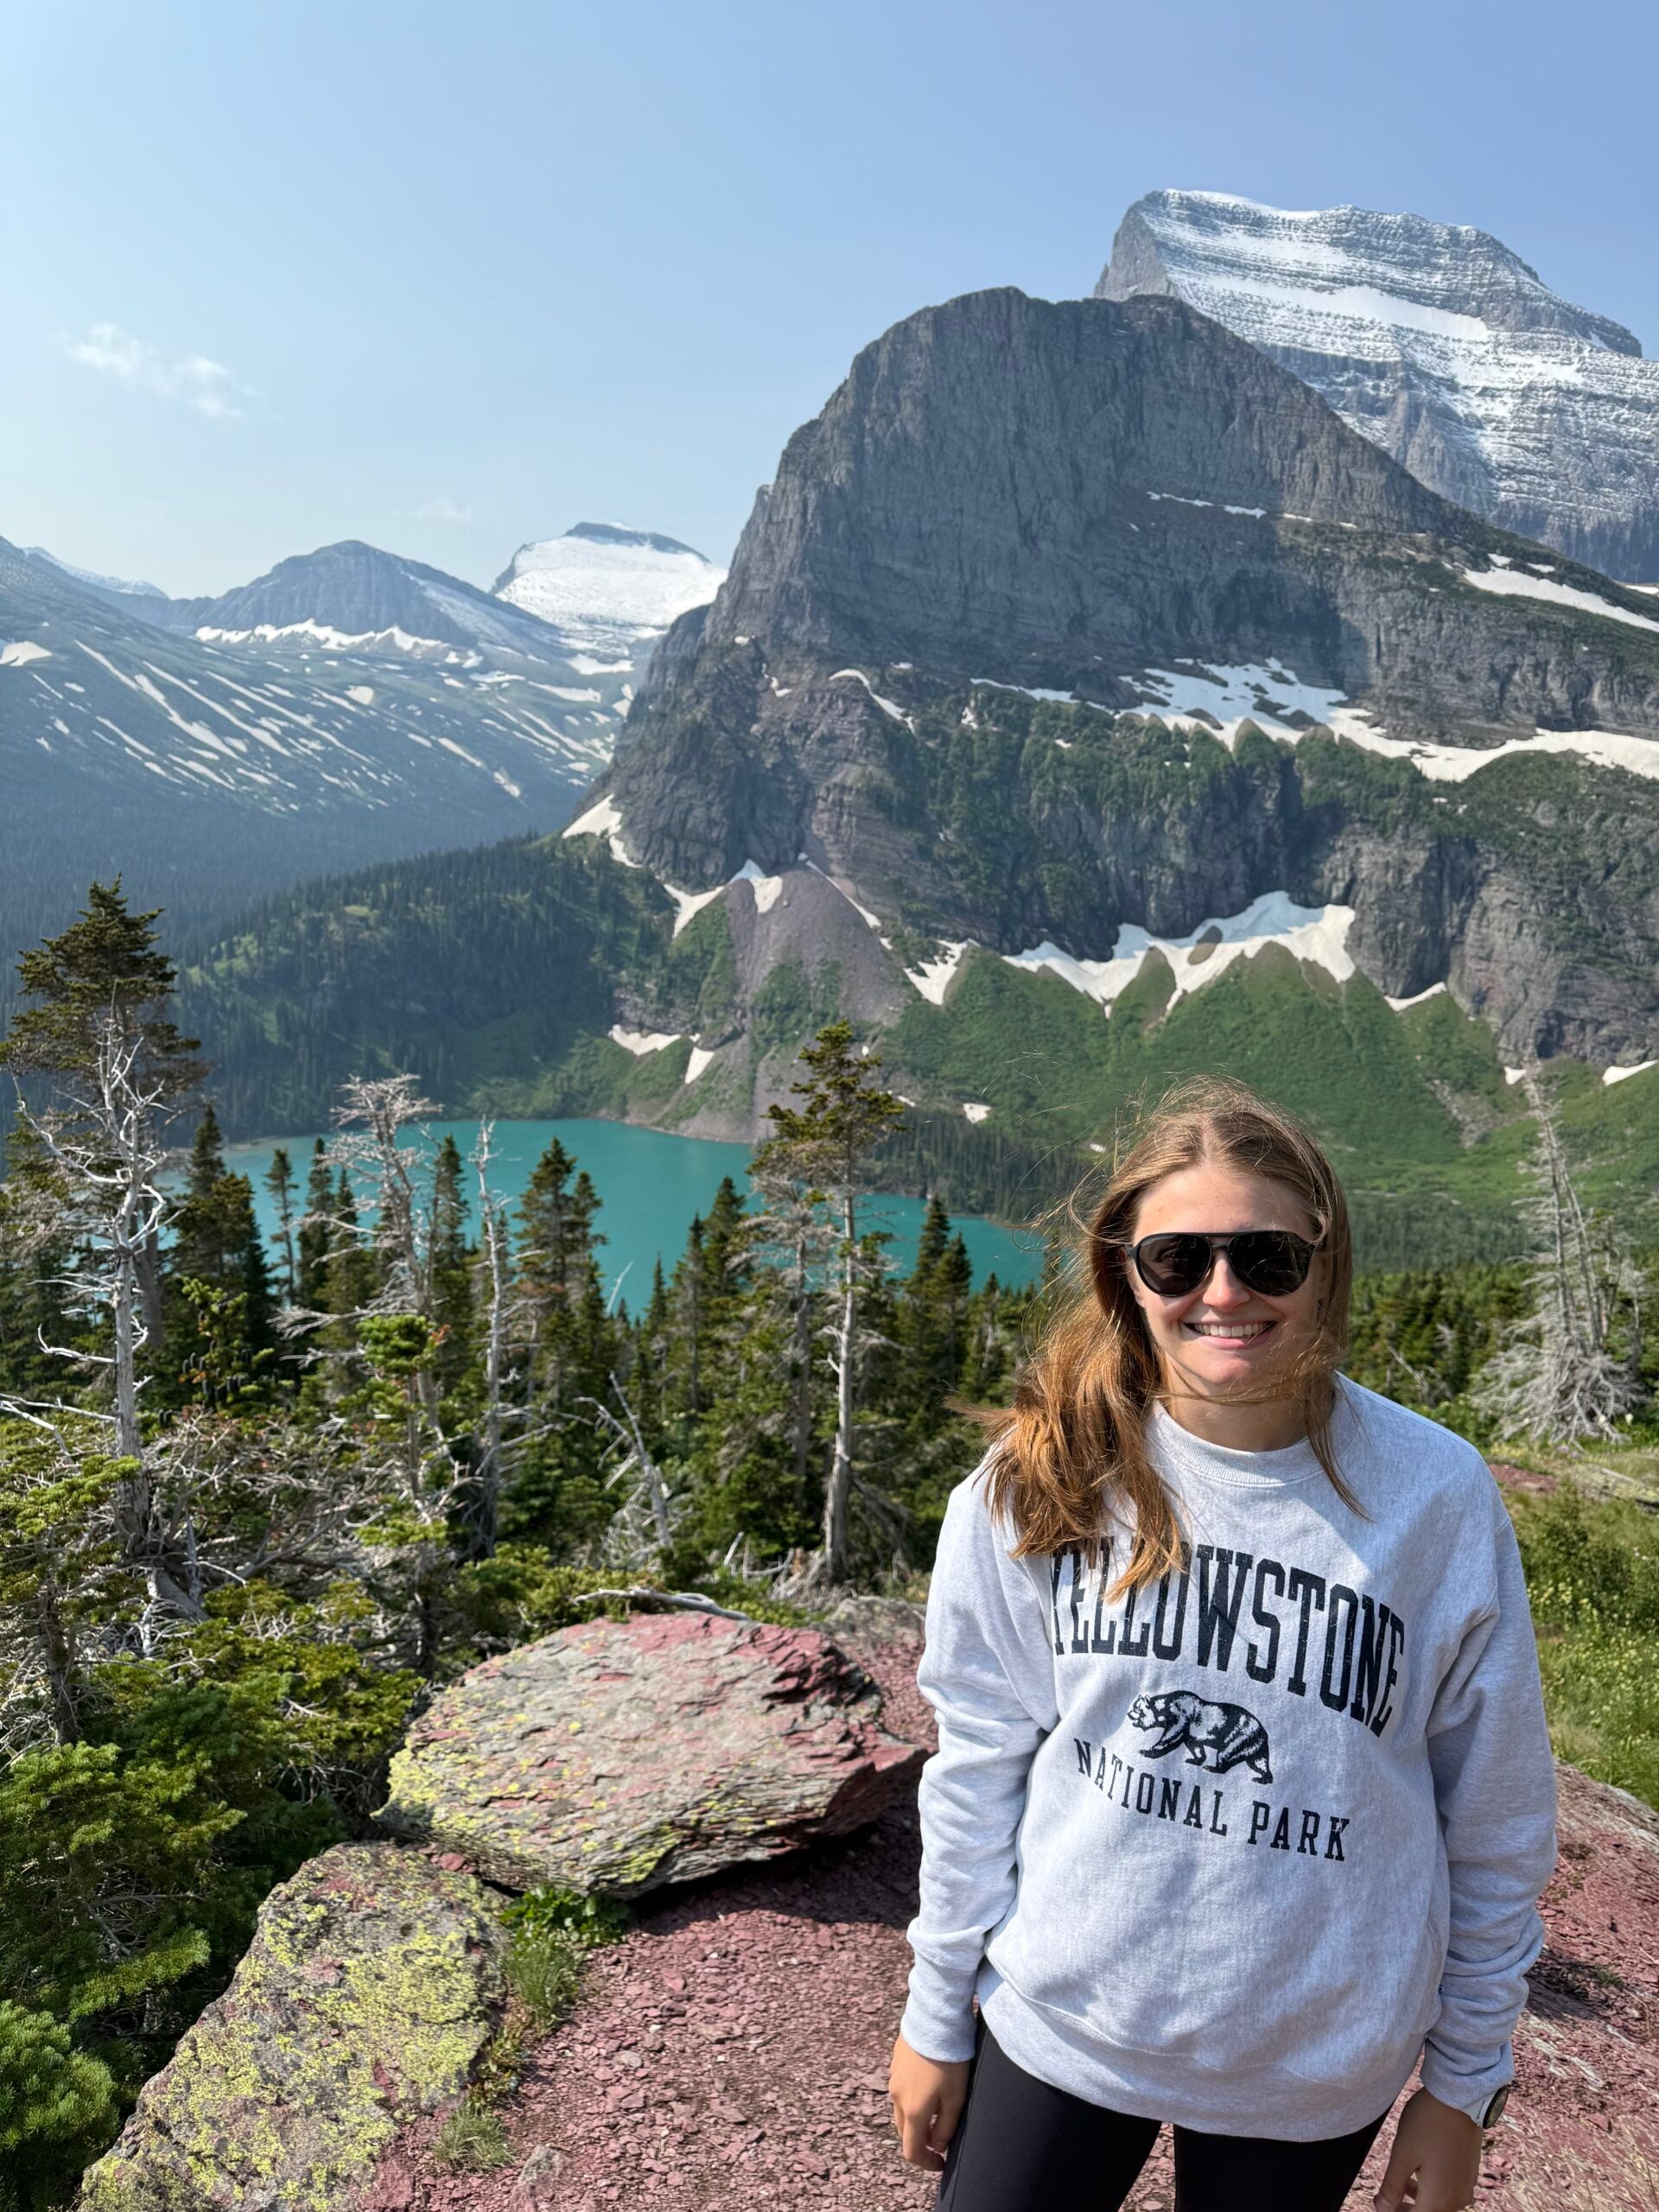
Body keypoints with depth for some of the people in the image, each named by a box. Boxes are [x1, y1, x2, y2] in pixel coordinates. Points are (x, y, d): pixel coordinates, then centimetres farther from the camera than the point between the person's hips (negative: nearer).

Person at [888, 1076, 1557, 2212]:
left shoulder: (1435, 1494, -14)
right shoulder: (1039, 1478, -12)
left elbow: (1496, 1821, -4)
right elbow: (980, 1763, -3)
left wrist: (1463, 2085, 3)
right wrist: (938, 2016, 2)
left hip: (1312, 2074, 0)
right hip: (1057, 2026, 0)